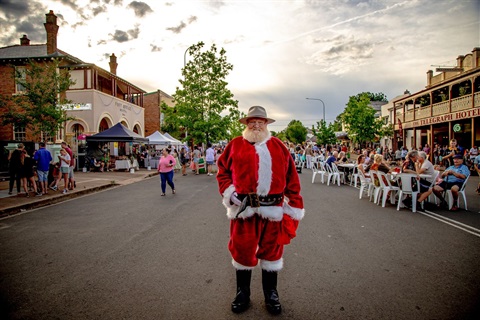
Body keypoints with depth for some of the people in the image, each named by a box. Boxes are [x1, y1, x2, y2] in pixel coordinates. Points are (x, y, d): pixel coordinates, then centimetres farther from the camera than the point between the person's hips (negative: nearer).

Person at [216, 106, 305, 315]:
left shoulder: (278, 146, 6)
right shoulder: (235, 145, 4)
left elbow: (291, 178, 5)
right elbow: (223, 170, 7)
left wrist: (294, 206, 2)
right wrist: (229, 192, -7)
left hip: (273, 210, 1)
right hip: (243, 209, 0)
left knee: (271, 251, 13)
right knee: (242, 250, 11)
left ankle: (271, 295, 34)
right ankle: (242, 294, 33)